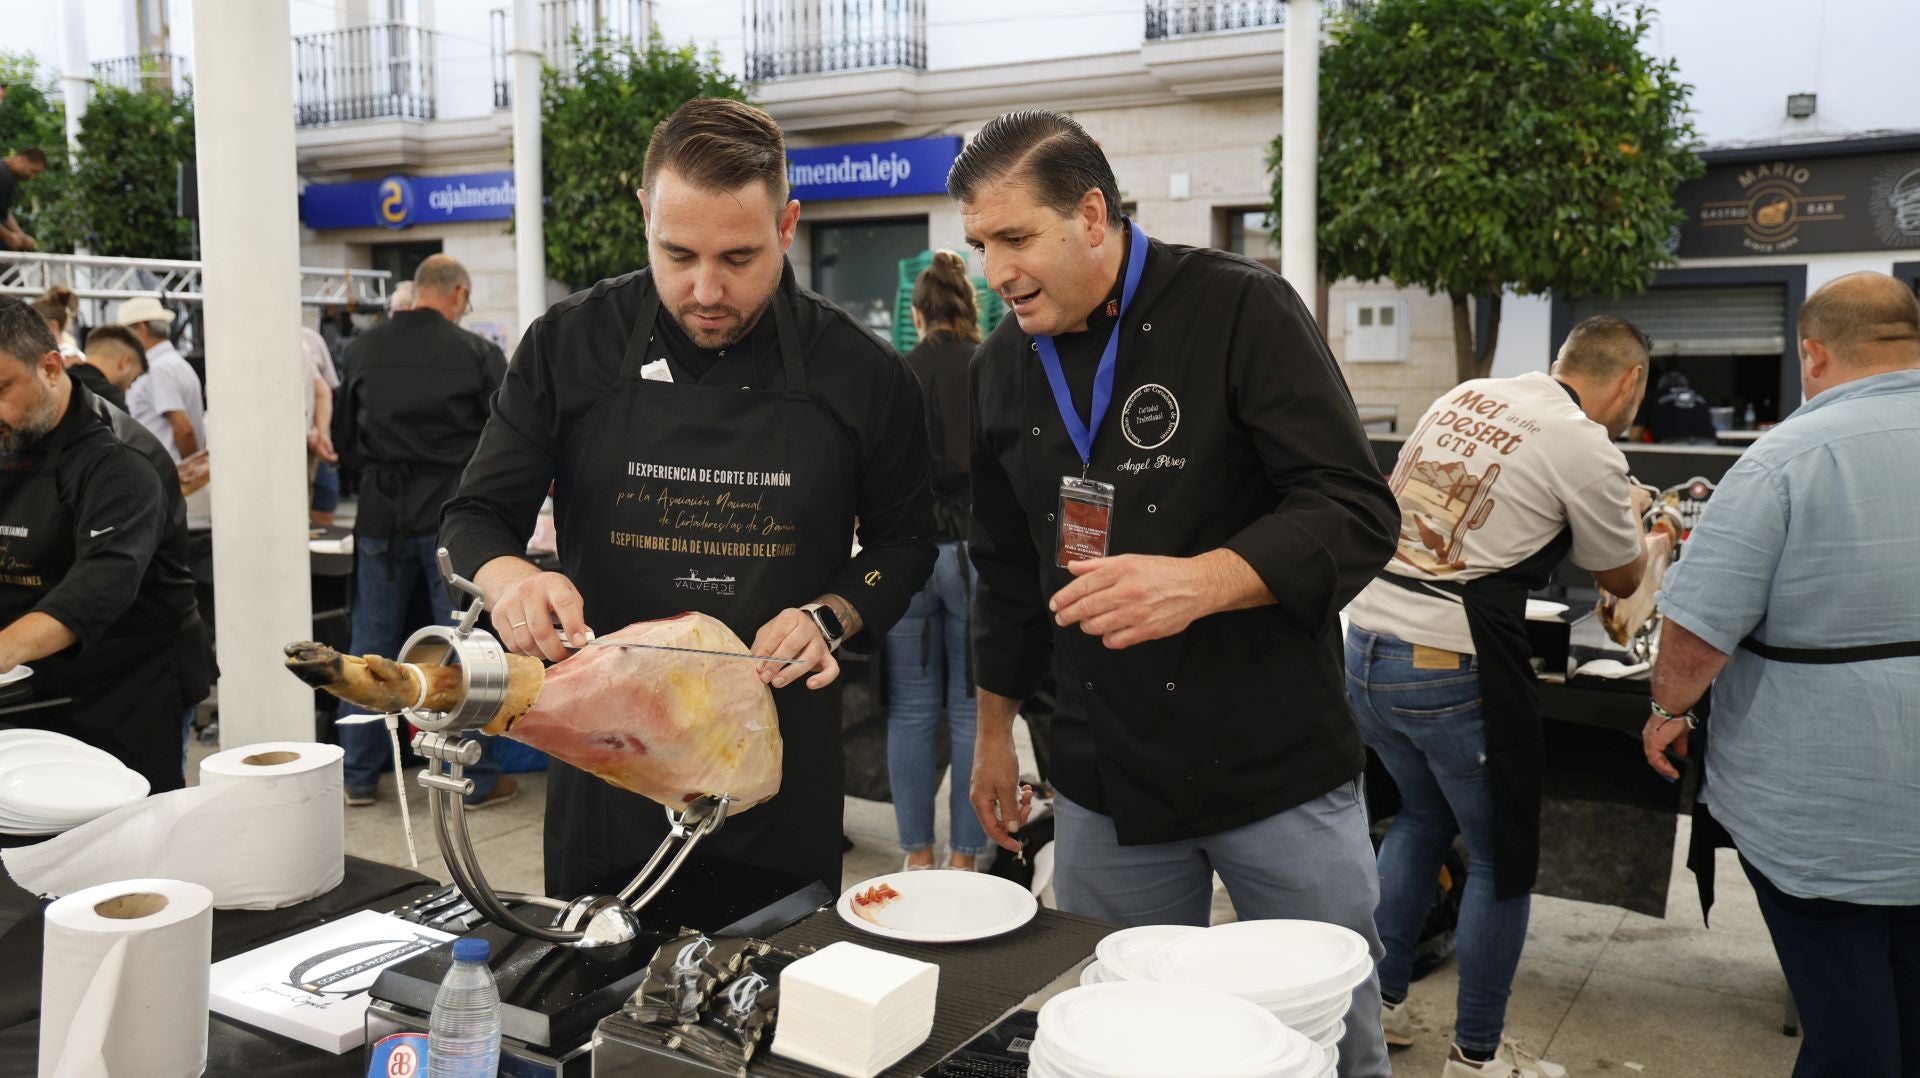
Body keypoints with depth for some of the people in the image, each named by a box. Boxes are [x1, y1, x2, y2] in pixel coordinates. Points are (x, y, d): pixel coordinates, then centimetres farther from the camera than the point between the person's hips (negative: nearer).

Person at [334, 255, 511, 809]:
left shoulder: (363, 349, 3)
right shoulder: (477, 354, -9)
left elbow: (346, 437, 11)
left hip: (381, 516, 3)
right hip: (450, 517, -3)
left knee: (371, 646, 12)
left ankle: (358, 775, 20)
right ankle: (476, 779, 10)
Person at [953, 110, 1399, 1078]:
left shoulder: (1240, 310, -10)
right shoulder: (1003, 365, 6)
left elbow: (1356, 515, -15)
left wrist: (1201, 581, -31)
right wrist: (994, 728, 20)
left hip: (1279, 775, -4)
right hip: (1103, 787, 4)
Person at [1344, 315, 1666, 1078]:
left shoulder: (1463, 395, 11)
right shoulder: (1588, 450, -7)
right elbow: (1622, 578, 8)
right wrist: (1642, 529, 32)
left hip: (1365, 648, 7)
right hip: (1452, 671, -7)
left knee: (1422, 816, 26)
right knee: (1501, 861, 11)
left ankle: (1379, 1004, 32)